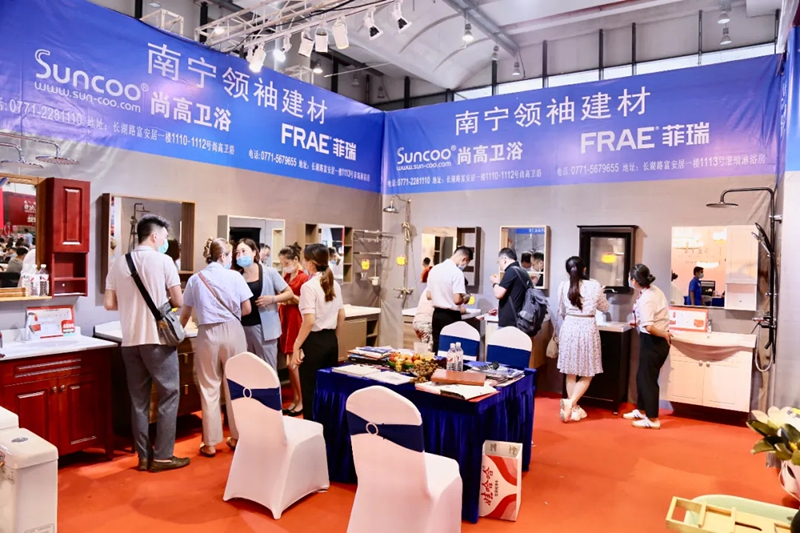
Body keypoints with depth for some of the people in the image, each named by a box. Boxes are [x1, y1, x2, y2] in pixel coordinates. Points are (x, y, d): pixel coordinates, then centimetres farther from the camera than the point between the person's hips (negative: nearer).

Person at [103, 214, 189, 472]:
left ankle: (144, 456, 18)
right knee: (168, 396, 5)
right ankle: (163, 456, 7)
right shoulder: (163, 260, -6)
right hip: (158, 339, -5)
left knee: (139, 400, 11)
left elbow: (109, 304, 7)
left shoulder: (119, 264, 7)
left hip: (130, 341, 5)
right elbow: (178, 301, -4)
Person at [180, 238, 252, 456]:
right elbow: (247, 309, 1)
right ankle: (236, 436, 22)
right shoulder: (234, 276, 0)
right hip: (232, 332, -1)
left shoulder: (195, 279, 5)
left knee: (209, 387, 8)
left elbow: (185, 314, 10)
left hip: (208, 334, 1)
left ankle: (210, 443, 13)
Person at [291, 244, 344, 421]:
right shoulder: (334, 284, 7)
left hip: (314, 341, -7)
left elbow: (309, 321, -21)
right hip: (331, 340, 7)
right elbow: (341, 316, 12)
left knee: (311, 391, 4)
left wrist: (296, 346, -14)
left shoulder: (309, 286, -15)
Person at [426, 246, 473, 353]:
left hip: (437, 314, 7)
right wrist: (465, 298, -1)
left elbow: (428, 295, 12)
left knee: (437, 350, 13)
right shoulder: (457, 272, -16)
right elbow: (457, 300, -21)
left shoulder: (434, 269, 6)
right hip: (451, 316, -7)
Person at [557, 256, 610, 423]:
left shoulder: (563, 286, 0)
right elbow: (605, 307, 14)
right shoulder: (594, 285, -3)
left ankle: (573, 408, 16)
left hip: (569, 328, 2)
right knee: (587, 374, 9)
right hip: (587, 328, -2)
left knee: (571, 373, 12)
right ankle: (571, 402, -9)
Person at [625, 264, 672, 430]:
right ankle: (641, 410, 33)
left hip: (653, 341, -9)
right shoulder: (654, 290, 3)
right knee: (642, 376, 19)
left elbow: (649, 327, -32)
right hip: (656, 340, 9)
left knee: (648, 379, 3)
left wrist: (664, 334, -16)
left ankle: (652, 420, 15)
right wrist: (639, 322, 19)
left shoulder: (645, 299, -24)